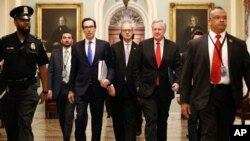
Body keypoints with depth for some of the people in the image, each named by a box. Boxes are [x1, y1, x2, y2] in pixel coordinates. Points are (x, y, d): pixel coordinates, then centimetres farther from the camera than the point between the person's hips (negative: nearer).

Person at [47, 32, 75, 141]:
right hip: (59, 88, 3)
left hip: (72, 88, -2)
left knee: (69, 115, -9)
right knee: (61, 115, 12)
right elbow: (50, 71, 3)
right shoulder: (55, 53, 5)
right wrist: (49, 88, -4)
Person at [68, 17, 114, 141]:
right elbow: (73, 69, 7)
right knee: (81, 117, -10)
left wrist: (109, 79, -14)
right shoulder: (76, 46, 6)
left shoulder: (104, 45, 4)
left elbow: (111, 65, 4)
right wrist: (71, 89, 6)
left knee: (97, 119, 8)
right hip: (81, 88, 0)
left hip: (98, 88, 0)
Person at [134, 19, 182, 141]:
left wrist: (177, 82, -12)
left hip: (165, 90, 2)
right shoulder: (143, 45, 0)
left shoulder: (173, 46, 3)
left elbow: (178, 67, 3)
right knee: (151, 121, -9)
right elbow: (137, 67, 2)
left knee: (163, 121, 15)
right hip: (147, 89, -2)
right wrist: (138, 84, -5)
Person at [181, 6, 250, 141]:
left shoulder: (239, 44, 6)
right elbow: (187, 73, 3)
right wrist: (184, 100, 0)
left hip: (229, 95, 2)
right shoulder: (195, 44, 3)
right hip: (206, 95, -2)